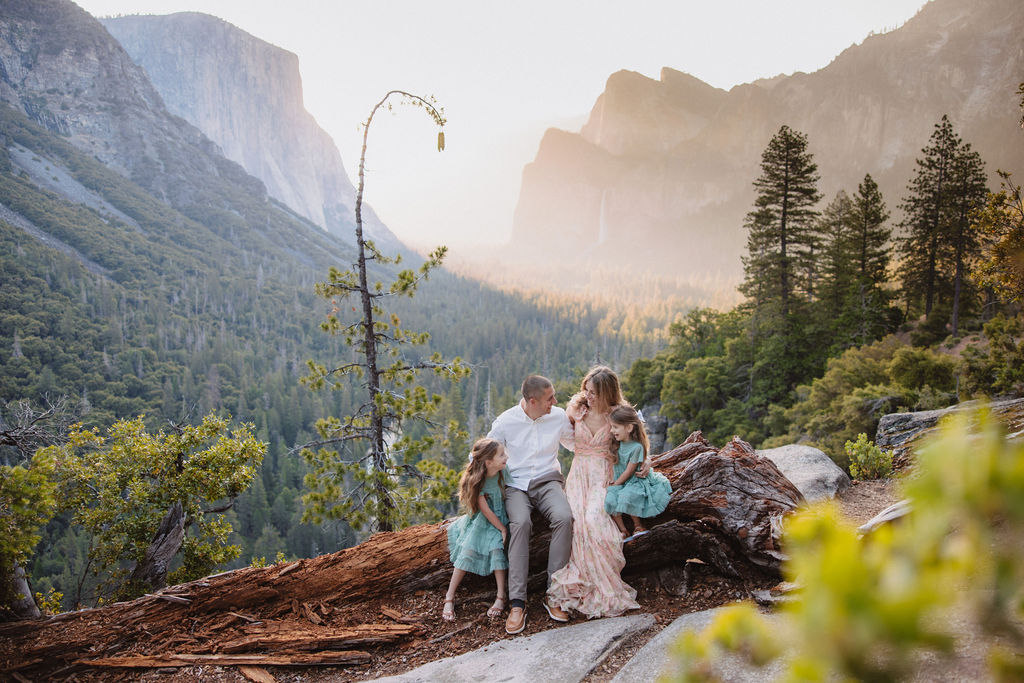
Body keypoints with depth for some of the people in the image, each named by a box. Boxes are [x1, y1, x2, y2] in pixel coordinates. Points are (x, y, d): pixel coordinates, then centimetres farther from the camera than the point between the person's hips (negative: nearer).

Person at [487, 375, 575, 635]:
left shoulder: (558, 416, 3)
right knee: (520, 523, -34)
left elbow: (575, 444, 22)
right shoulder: (506, 421, -5)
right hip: (516, 484, -2)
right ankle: (517, 602, -32)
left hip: (548, 480, 2)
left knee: (564, 517, -32)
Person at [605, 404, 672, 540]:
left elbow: (629, 471, -16)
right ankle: (623, 532, -11)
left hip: (636, 481, -6)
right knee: (610, 499, -22)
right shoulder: (617, 443, 1)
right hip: (619, 482, 6)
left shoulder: (637, 447, -20)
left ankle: (638, 526, -5)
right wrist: (611, 480, -2)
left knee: (627, 497, -33)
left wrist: (615, 484, -9)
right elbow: (613, 463, 11)